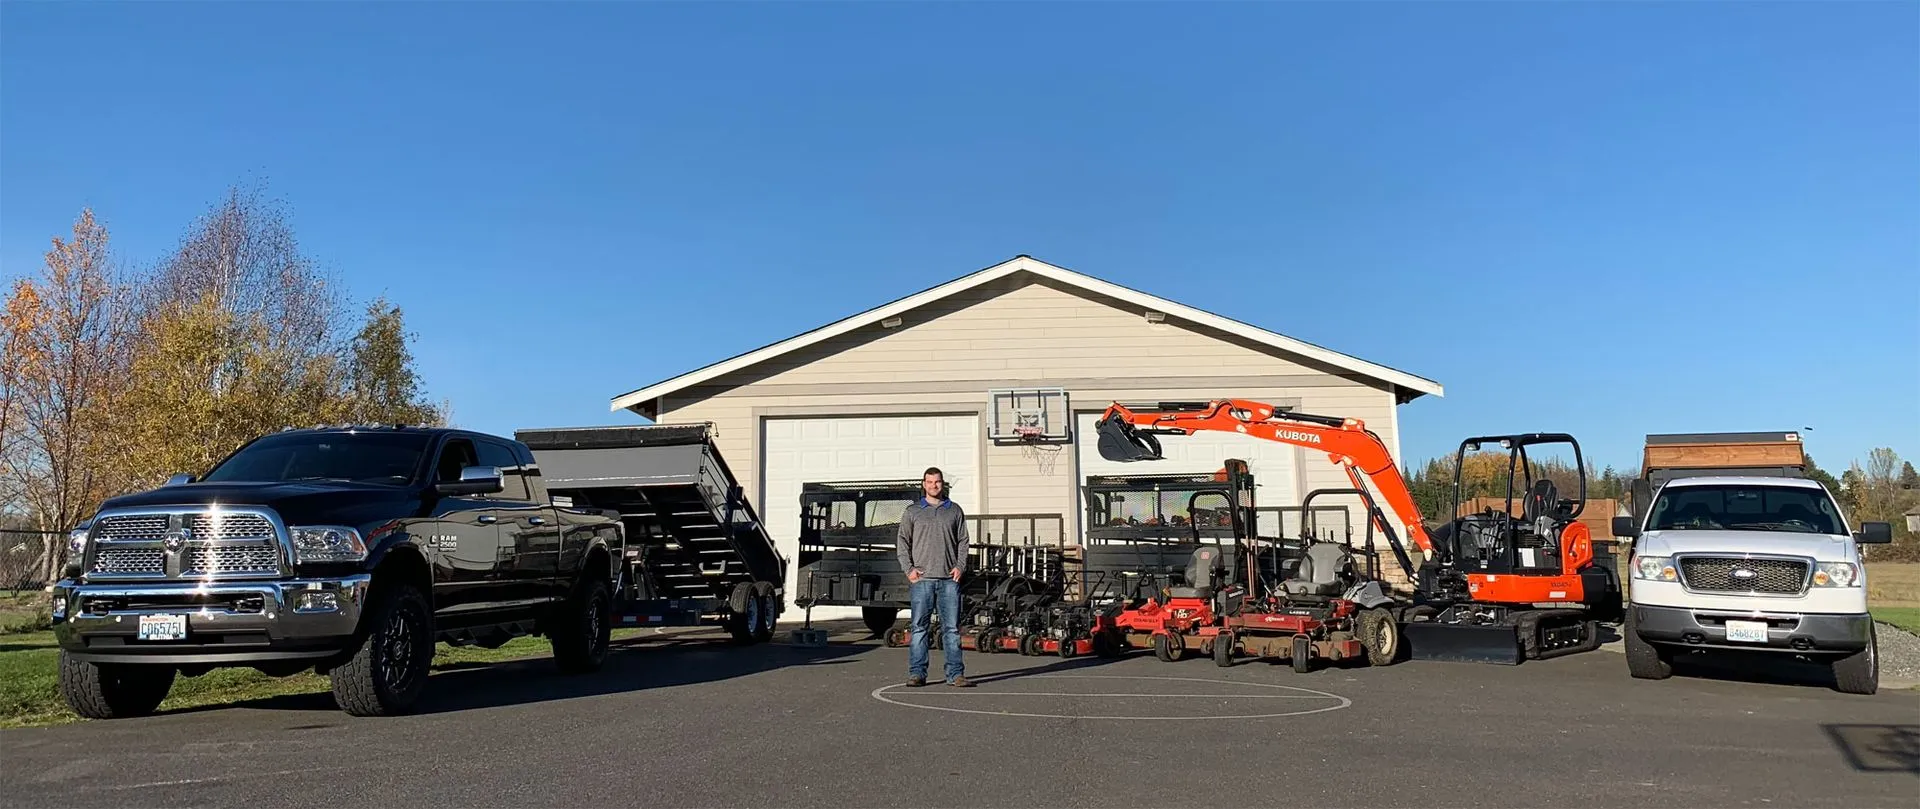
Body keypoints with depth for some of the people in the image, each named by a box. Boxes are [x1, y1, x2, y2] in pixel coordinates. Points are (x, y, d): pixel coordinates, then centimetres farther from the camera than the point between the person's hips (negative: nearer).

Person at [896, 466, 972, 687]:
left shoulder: (954, 510, 12)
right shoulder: (912, 511, 8)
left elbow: (963, 541, 13)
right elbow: (902, 542, 7)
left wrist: (960, 566, -1)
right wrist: (908, 569, -5)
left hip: (949, 578, 1)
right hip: (921, 578, -1)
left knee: (952, 627, 1)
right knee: (919, 627, 0)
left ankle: (955, 674, 4)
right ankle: (917, 673, 4)